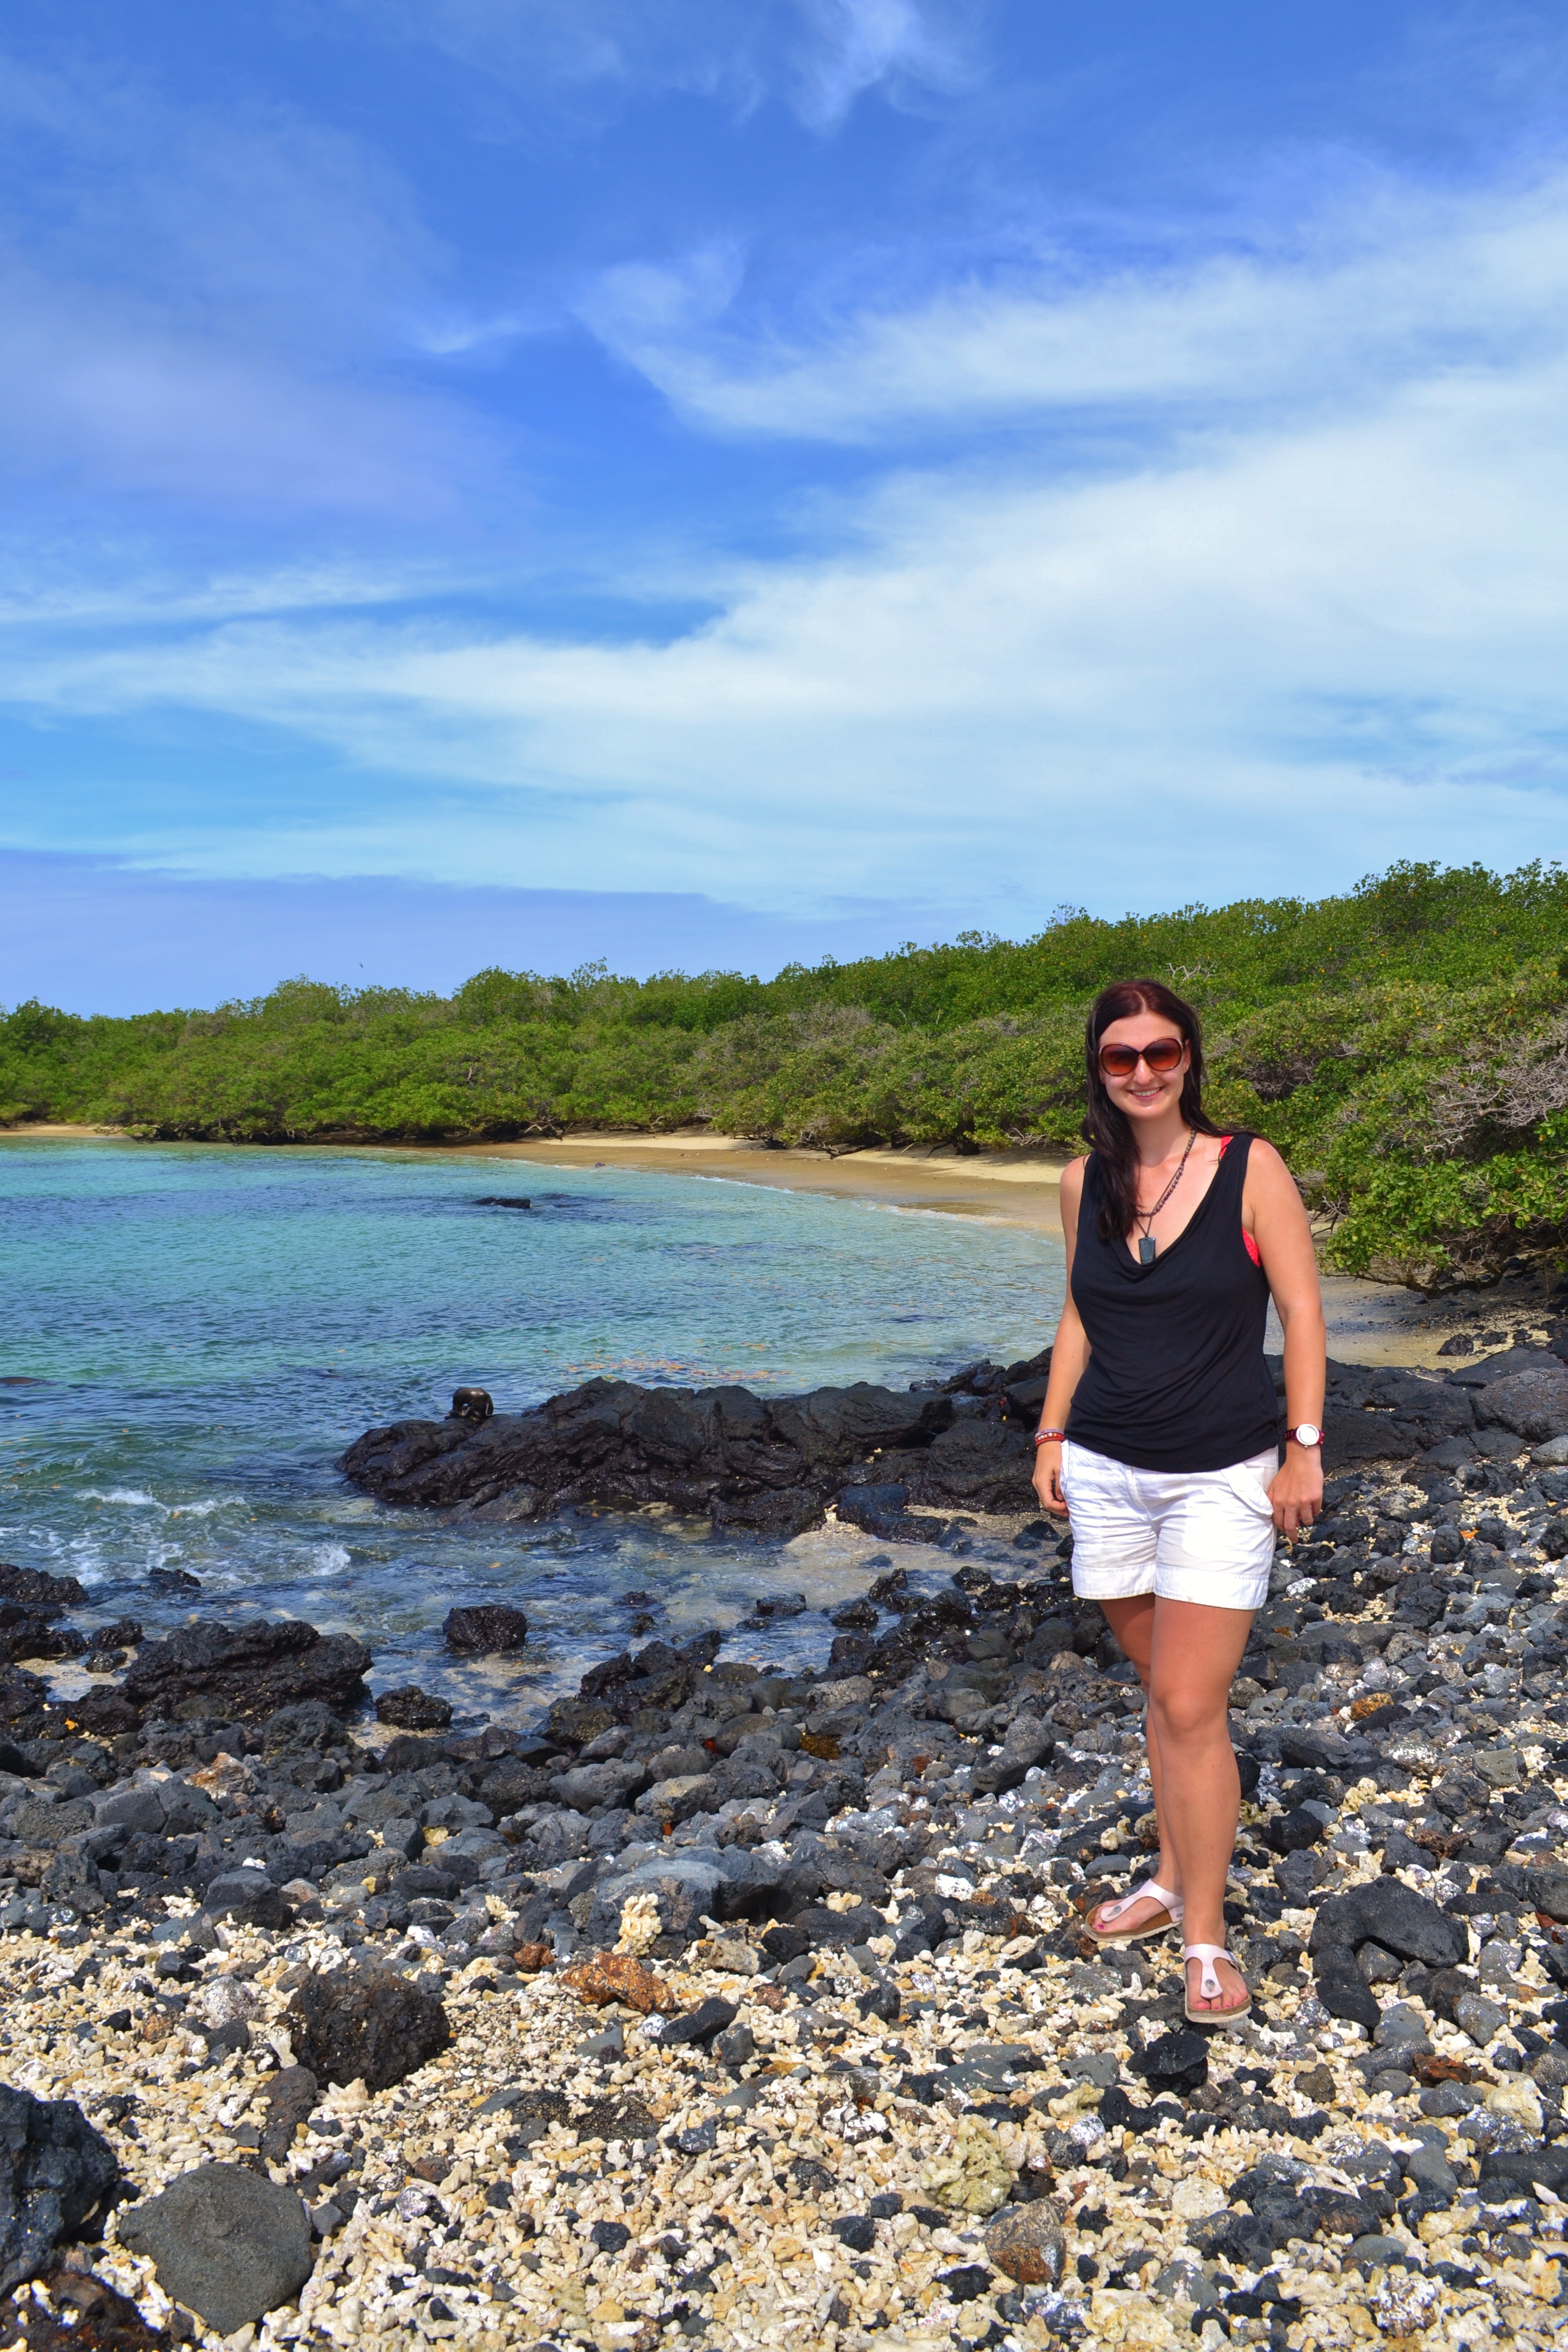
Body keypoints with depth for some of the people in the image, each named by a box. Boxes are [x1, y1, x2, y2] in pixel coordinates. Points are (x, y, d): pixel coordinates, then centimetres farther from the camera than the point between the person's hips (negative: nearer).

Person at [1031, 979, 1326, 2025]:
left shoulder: (1251, 1168, -7)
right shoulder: (1085, 1184, 5)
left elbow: (1303, 1313, -6)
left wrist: (1305, 1449, -9)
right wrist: (1051, 1436, 11)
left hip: (1222, 1477, -4)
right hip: (1107, 1471, 4)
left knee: (1190, 1708, -6)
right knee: (1164, 1691, 14)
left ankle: (1207, 1938, 8)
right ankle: (1175, 1879, 30)